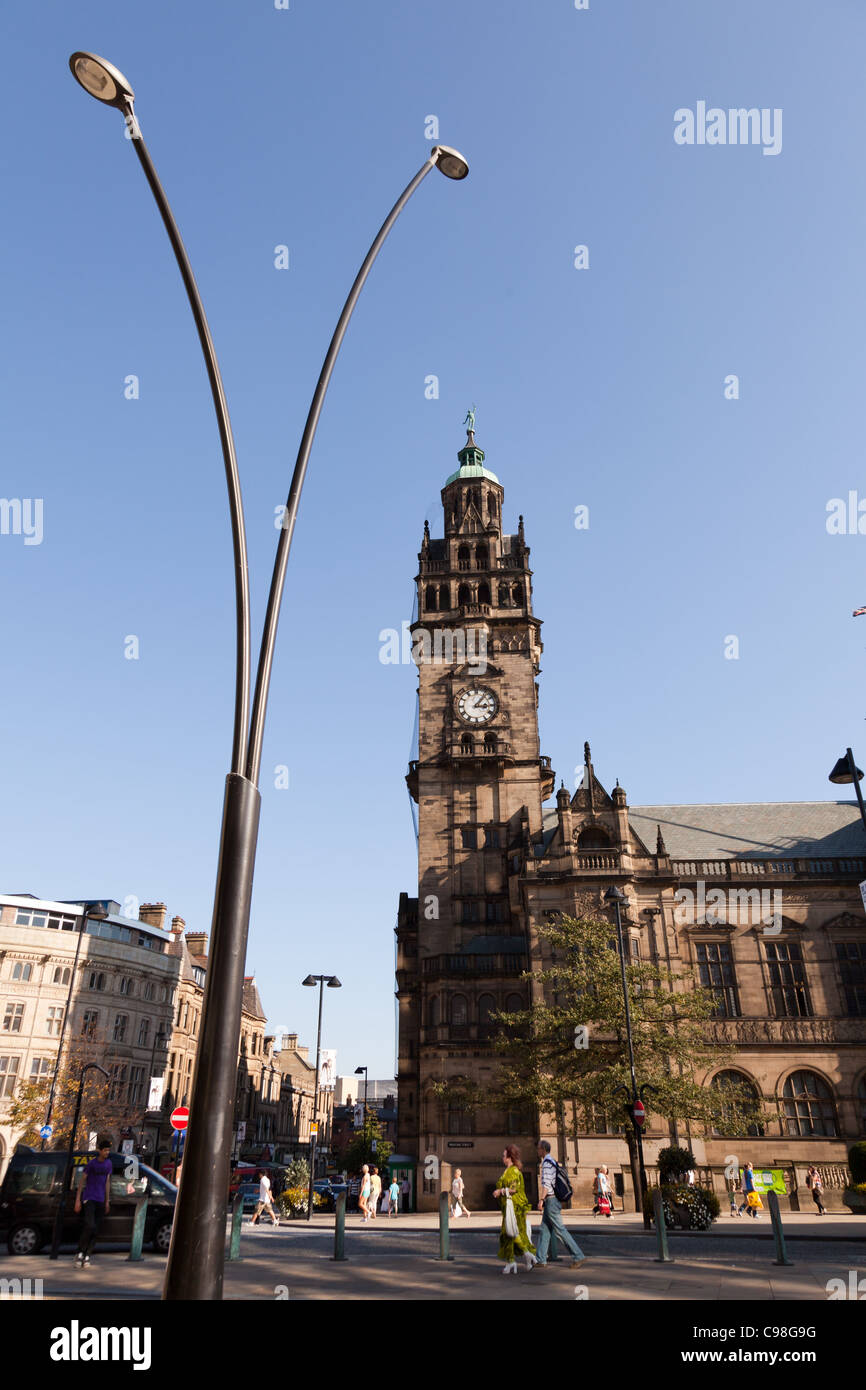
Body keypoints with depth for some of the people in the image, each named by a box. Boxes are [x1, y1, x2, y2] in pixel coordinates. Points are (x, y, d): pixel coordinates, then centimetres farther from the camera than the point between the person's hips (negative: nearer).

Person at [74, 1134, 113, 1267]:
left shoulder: (108, 1163, 8)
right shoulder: (91, 1163, -7)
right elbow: (83, 1181, -2)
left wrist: (107, 1201, 14)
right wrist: (78, 1200, -5)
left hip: (100, 1200, 5)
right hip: (89, 1198, -5)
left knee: (95, 1230, 2)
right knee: (90, 1226, -18)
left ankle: (86, 1255, 11)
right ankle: (80, 1253, -4)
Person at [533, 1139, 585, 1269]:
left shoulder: (547, 1162, -14)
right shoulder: (553, 1162, 16)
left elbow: (546, 1183, -22)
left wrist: (541, 1200, -24)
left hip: (550, 1200, -10)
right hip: (553, 1201, 10)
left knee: (560, 1230, -6)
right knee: (544, 1230, 10)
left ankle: (578, 1256, -3)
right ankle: (540, 1260, 12)